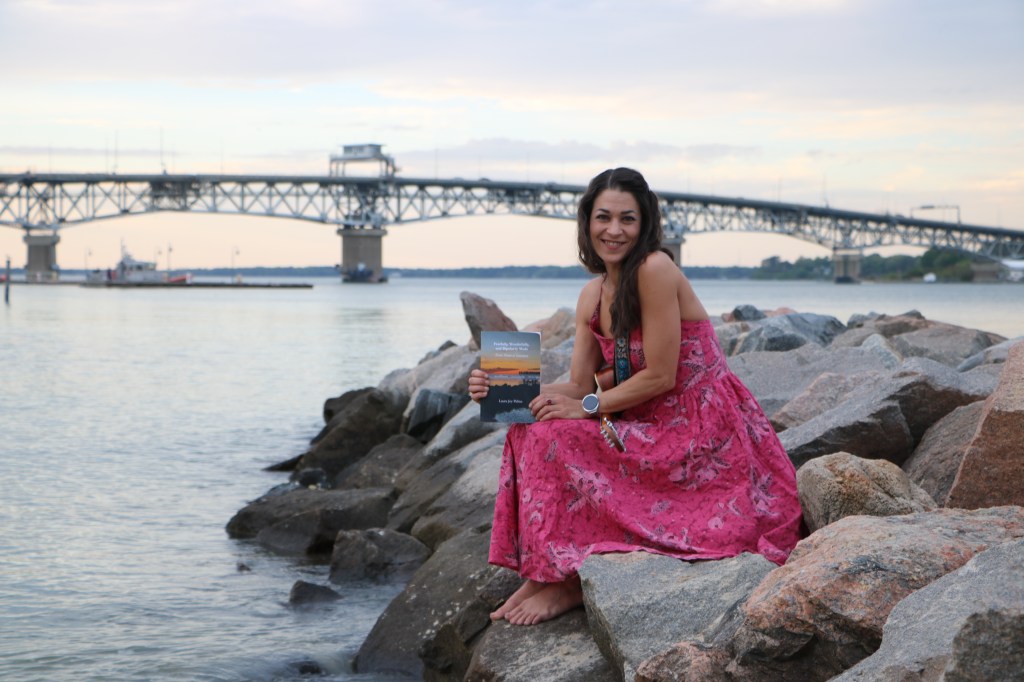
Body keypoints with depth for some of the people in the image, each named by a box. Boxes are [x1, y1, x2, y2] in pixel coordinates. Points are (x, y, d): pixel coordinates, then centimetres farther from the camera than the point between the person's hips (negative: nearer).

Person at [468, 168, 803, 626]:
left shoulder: (655, 269, -18)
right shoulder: (592, 296, 8)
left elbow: (661, 377, -18)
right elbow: (577, 387, 4)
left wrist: (587, 407, -15)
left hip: (703, 433, -8)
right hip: (655, 426, 8)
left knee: (557, 438, -18)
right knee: (532, 426, -3)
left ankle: (567, 581, -8)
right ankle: (542, 571, -4)